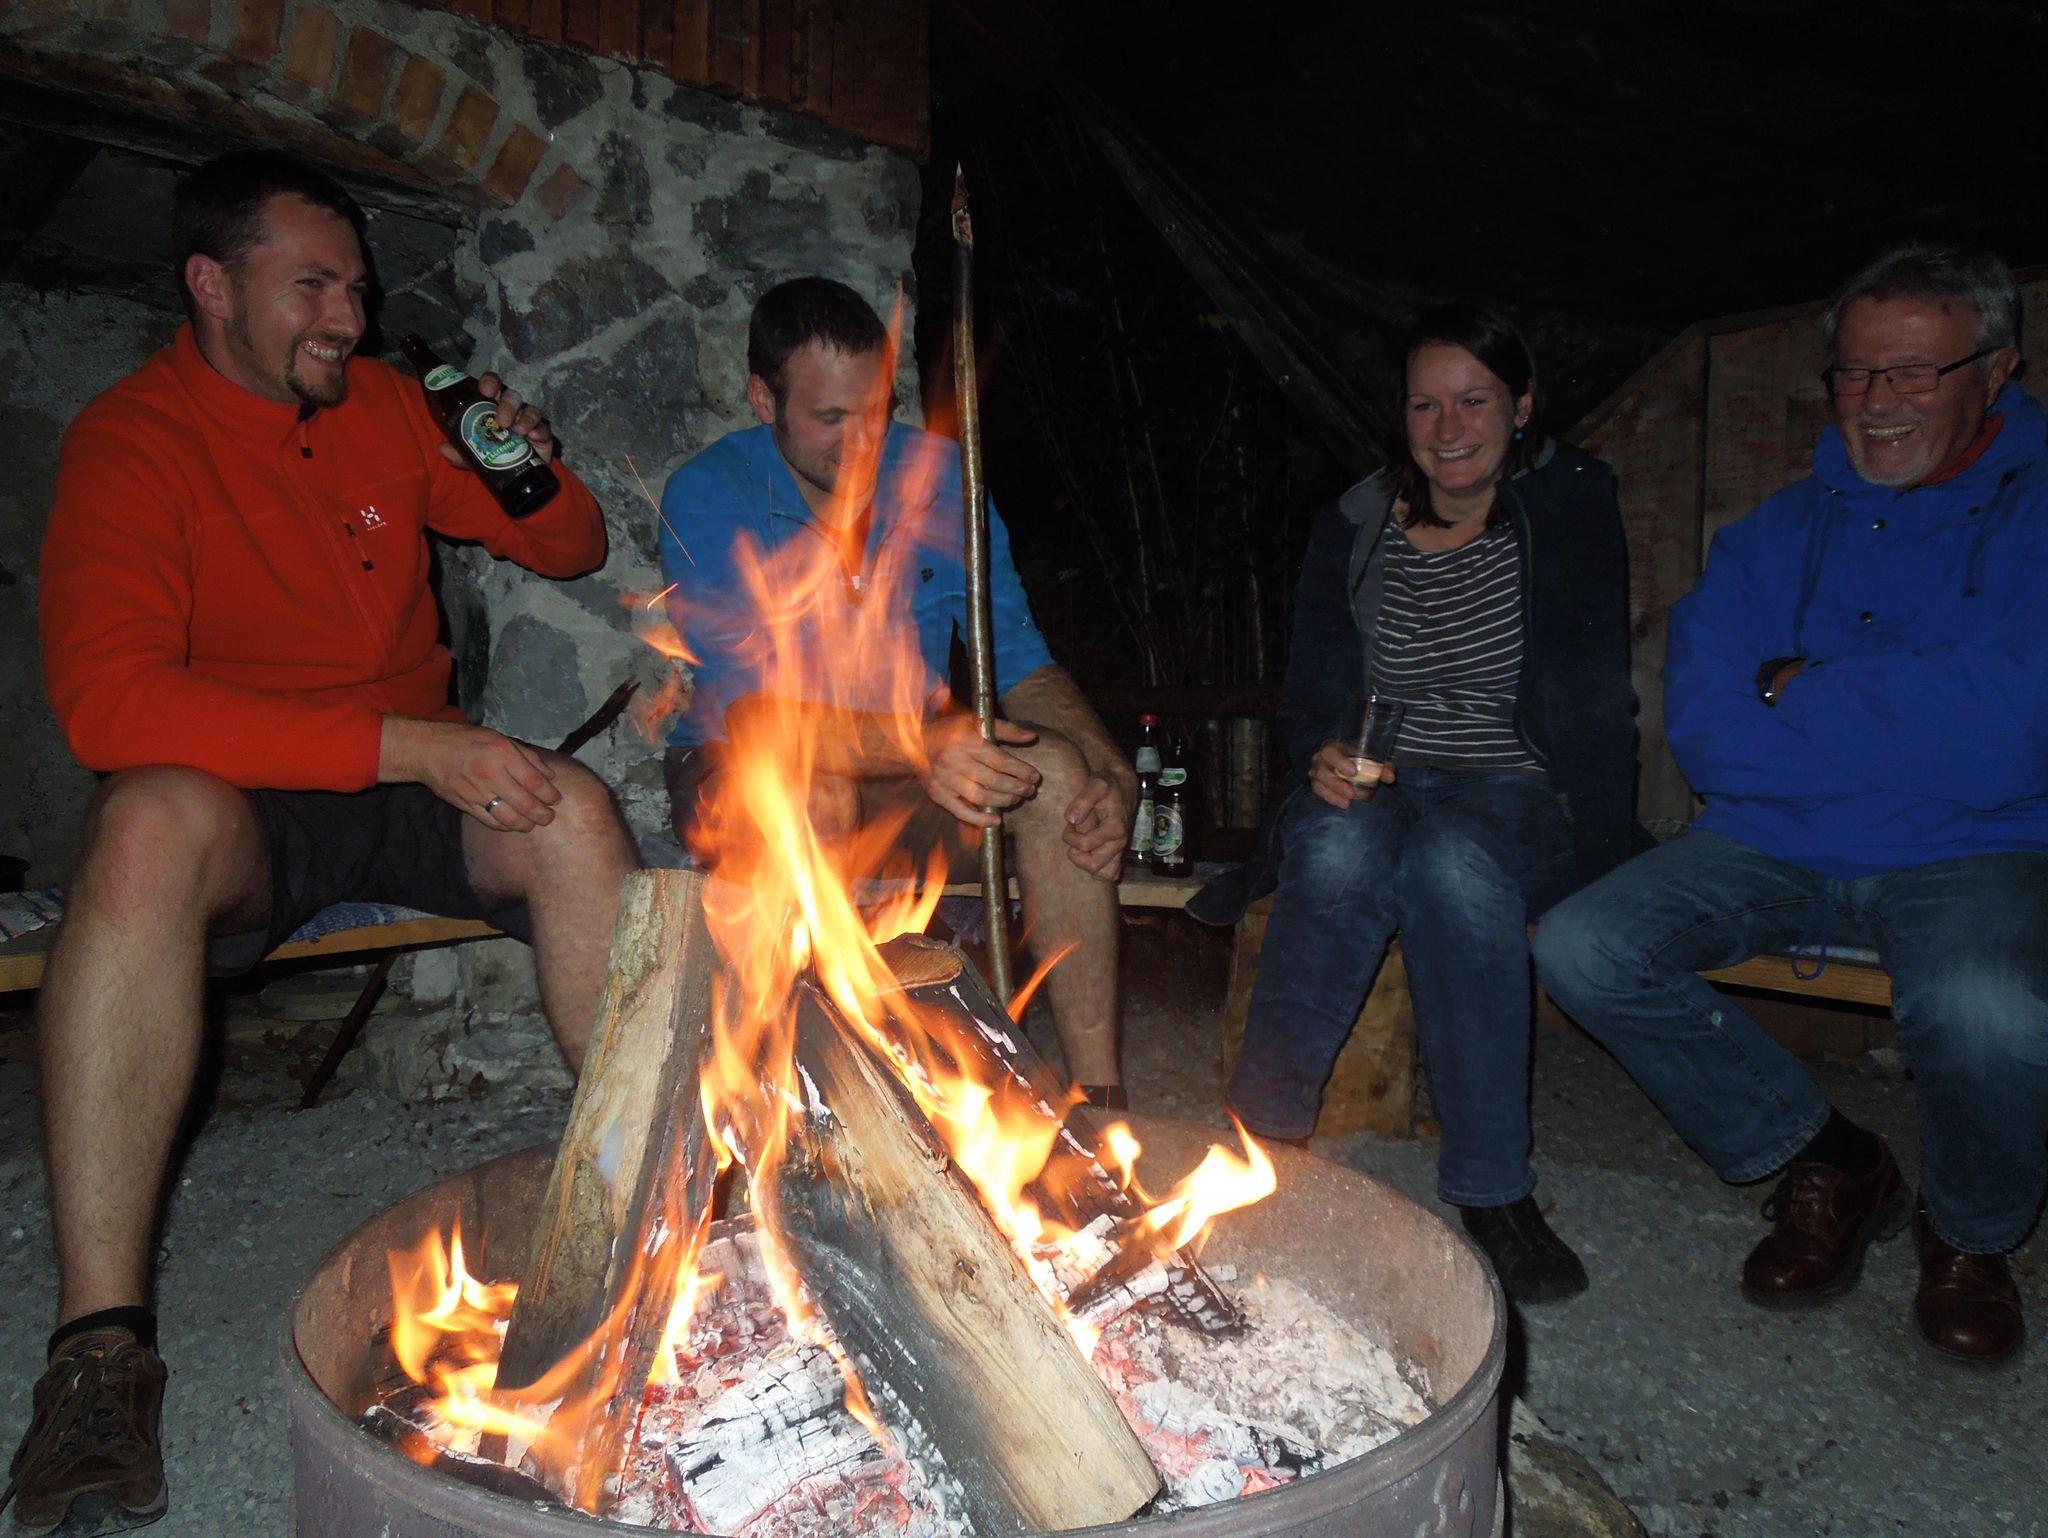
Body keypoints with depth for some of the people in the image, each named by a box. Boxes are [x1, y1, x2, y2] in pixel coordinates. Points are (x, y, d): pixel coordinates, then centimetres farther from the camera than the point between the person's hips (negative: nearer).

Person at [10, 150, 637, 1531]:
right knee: (153, 823, -36)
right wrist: (414, 745, -30)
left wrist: (533, 473, -9)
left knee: (572, 805, -26)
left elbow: (572, 553, 16)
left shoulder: (391, 406, 7)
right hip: (241, 807, -3)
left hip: (414, 794, 4)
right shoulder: (132, 440, -9)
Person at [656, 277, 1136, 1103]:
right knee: (817, 795, -38)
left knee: (1057, 770, -24)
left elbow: (1020, 657, 0)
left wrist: (1110, 772, -19)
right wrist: (919, 747, -43)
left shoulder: (937, 472, -2)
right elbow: (747, 709, -26)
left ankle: (1099, 1090, -21)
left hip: (911, 774, 4)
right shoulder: (707, 496, -14)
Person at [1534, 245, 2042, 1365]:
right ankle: (1825, 1166, 6)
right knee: (1578, 948, -18)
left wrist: (1800, 690, -7)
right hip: (1774, 849, 4)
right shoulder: (1780, 532, 10)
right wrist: (1907, 719, -12)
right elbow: (1702, 732, -3)